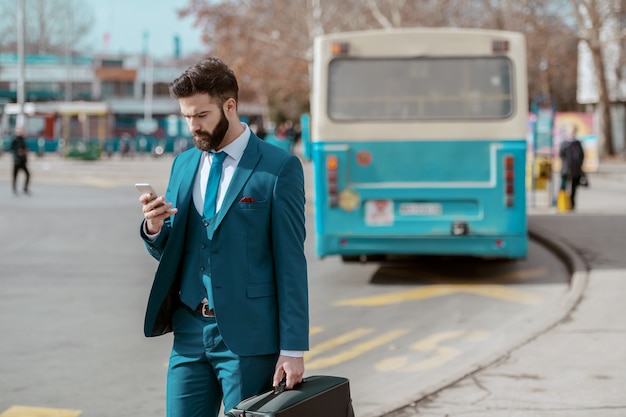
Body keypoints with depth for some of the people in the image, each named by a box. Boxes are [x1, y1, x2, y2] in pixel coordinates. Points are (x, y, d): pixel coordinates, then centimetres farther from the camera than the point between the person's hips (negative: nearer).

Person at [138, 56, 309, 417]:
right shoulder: (184, 164, 12)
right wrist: (154, 228, -8)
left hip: (248, 337, -5)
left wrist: (293, 349, -11)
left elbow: (291, 263, -8)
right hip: (190, 332, 5)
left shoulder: (279, 168, -6)